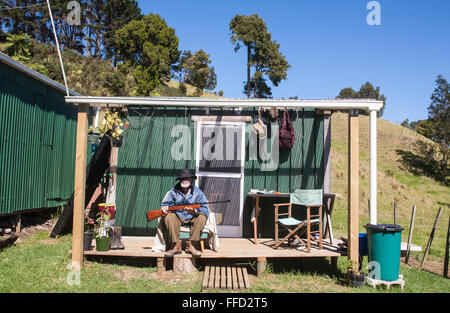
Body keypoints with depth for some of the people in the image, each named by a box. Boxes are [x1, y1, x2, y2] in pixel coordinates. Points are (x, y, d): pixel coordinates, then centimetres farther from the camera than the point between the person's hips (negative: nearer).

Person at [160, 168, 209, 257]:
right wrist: (164, 208, -22)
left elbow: (206, 209, -11)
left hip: (192, 219, 0)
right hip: (177, 218, 1)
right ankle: (176, 245, -29)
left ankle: (191, 244, -27)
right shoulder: (173, 192, 2)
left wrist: (195, 211, -33)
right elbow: (164, 204, 5)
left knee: (202, 216, -30)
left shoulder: (197, 192, -3)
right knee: (168, 216, -30)